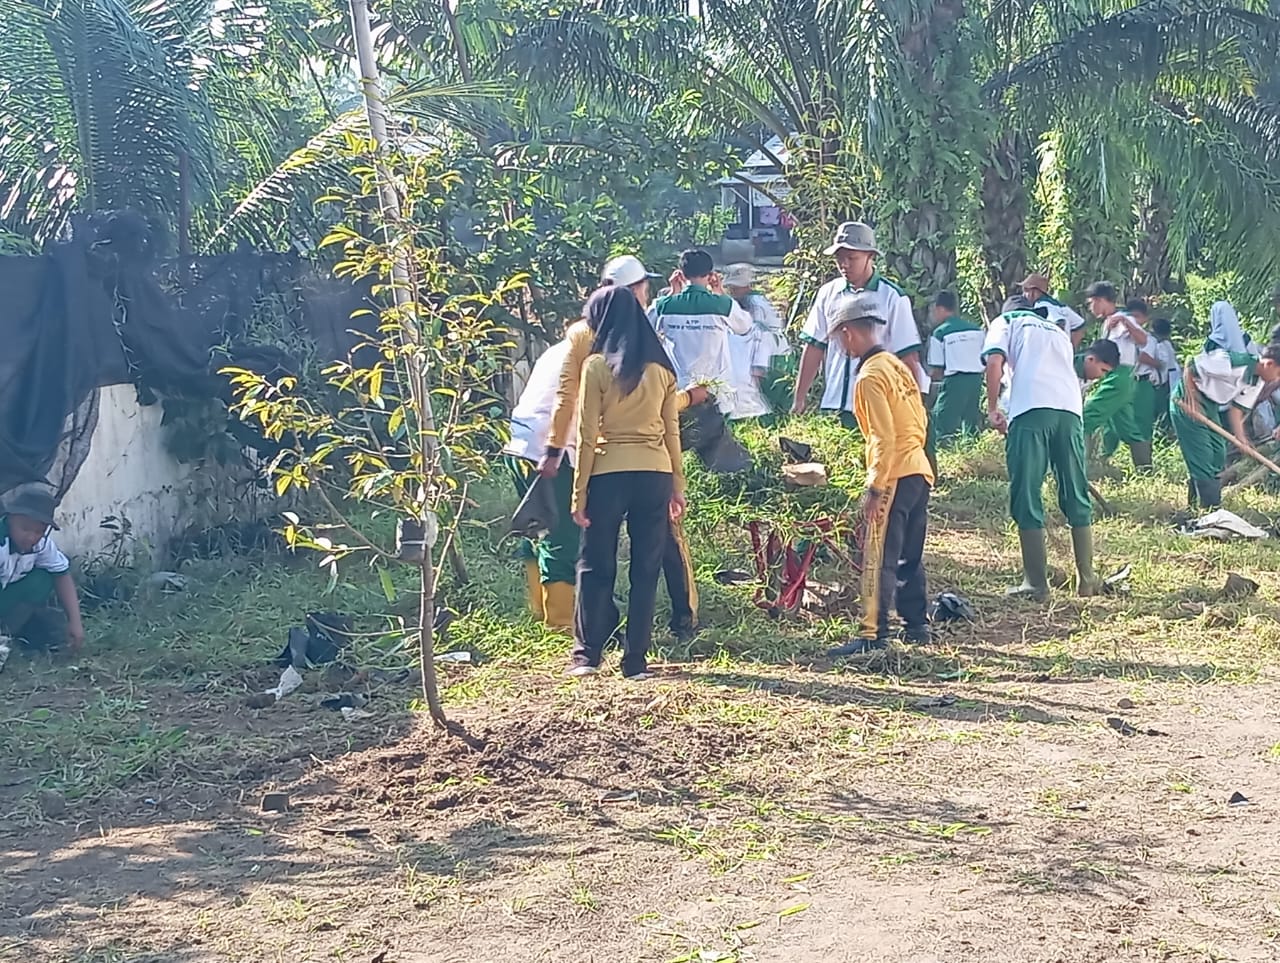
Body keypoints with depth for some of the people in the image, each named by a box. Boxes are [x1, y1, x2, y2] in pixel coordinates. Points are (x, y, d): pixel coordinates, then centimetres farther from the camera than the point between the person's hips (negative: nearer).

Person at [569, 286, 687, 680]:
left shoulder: (597, 366, -5)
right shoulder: (661, 367, 6)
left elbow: (587, 436, -6)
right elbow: (672, 430, 8)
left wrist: (579, 493, -2)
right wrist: (677, 485, 15)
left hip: (609, 474, -3)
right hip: (655, 474, 3)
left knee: (596, 565, 9)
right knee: (646, 568, 8)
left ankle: (587, 654, 12)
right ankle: (636, 659, 9)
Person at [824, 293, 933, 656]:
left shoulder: (869, 377, -13)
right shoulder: (897, 365, 13)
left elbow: (883, 438, -18)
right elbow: (921, 422, 17)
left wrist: (874, 487, -16)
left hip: (894, 477, -9)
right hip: (920, 472, 9)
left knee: (878, 559, -7)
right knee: (909, 556, 16)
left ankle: (873, 635, -7)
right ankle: (916, 625, 22)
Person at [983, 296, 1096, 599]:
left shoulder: (1005, 322, 20)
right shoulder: (1057, 330, 35)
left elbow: (995, 362, 1)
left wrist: (993, 408, 4)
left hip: (1030, 409, -5)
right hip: (1070, 409, 5)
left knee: (1026, 500, -1)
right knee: (1076, 497, 13)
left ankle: (1036, 584, -3)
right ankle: (1086, 579, 17)